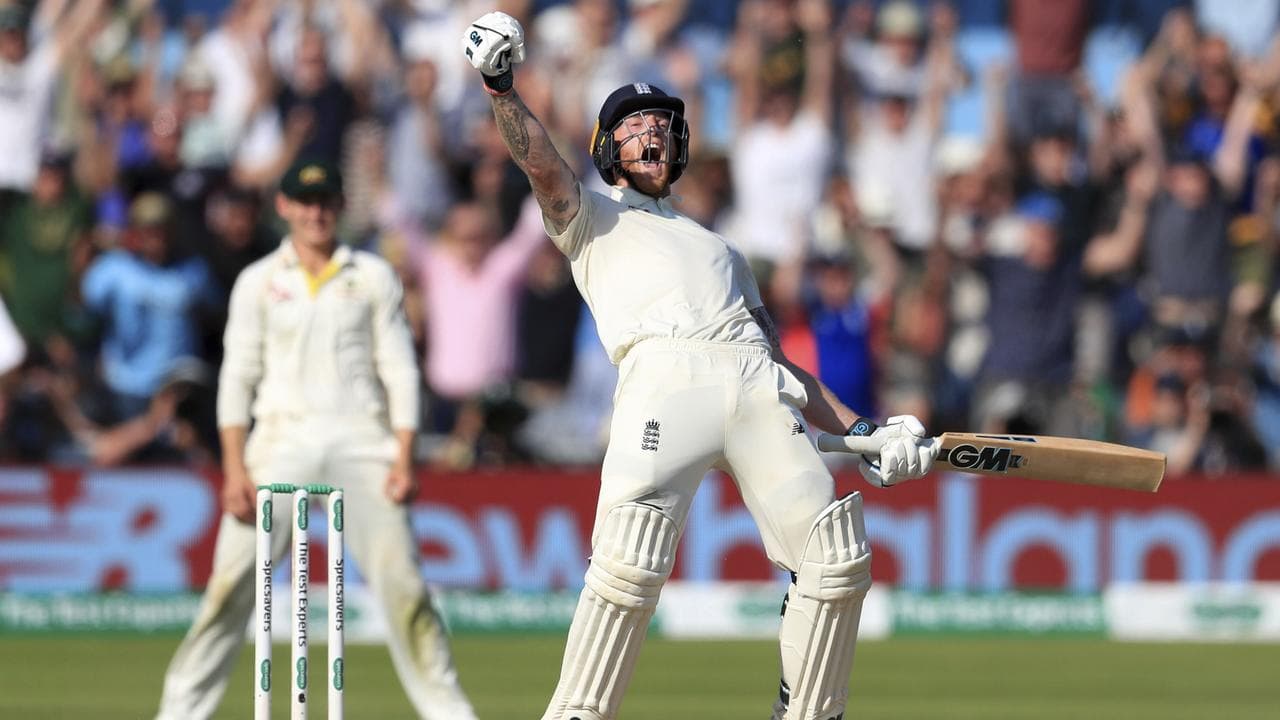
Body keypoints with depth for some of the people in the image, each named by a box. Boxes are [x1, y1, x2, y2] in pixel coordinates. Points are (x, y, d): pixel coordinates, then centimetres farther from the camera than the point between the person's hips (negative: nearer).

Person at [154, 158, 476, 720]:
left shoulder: (372, 277, 10)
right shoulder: (259, 282, 9)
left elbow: (399, 368, 7)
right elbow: (237, 376, 5)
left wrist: (404, 458, -4)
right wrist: (234, 468, -6)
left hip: (361, 437, 0)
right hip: (283, 437, 0)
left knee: (401, 582, -5)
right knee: (232, 582, -8)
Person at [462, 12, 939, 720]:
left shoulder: (718, 248, 40)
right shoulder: (590, 216, 28)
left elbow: (778, 361, 32)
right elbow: (541, 164, 5)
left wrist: (856, 428, 20)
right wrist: (501, 89, -11)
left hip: (760, 395, 5)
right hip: (664, 376, -5)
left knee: (837, 557, -9)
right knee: (629, 565, -23)